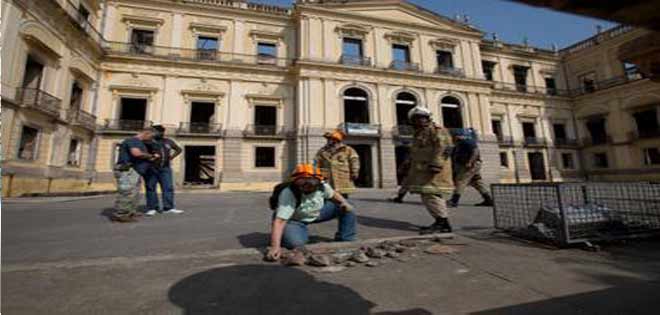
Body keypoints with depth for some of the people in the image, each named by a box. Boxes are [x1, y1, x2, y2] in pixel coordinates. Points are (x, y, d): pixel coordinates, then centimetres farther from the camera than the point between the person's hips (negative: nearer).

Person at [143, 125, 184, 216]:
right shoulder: (148, 141, -1)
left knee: (168, 187, 0)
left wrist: (172, 156, 8)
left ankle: (168, 207, 5)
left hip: (165, 168, 3)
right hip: (151, 168, -3)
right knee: (151, 188, 2)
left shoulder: (168, 141, 11)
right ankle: (152, 208, 12)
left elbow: (179, 149, 22)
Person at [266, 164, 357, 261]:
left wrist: (344, 202, -16)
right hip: (294, 220, -4)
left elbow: (333, 194, 3)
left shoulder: (322, 186, -20)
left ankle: (346, 241, 11)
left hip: (317, 213, 5)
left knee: (348, 209, -8)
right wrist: (275, 247, -48)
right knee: (295, 243, -34)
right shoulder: (288, 194, -36)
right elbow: (279, 221, -39)